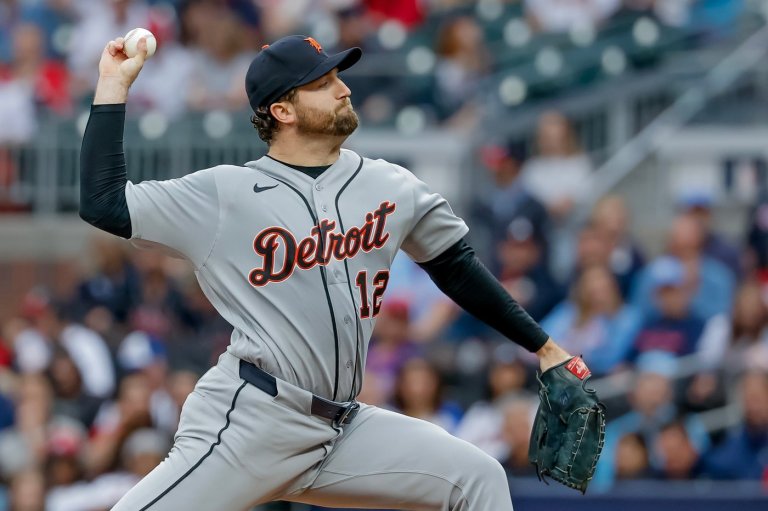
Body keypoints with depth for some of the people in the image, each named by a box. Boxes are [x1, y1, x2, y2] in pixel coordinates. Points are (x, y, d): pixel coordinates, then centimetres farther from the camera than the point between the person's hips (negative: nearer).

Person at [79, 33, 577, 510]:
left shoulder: (392, 187, 10)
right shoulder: (224, 195, -2)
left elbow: (456, 266, 21)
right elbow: (103, 204, -7)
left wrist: (542, 346, 21)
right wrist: (114, 86, -6)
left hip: (343, 432, 5)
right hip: (247, 423, -5)